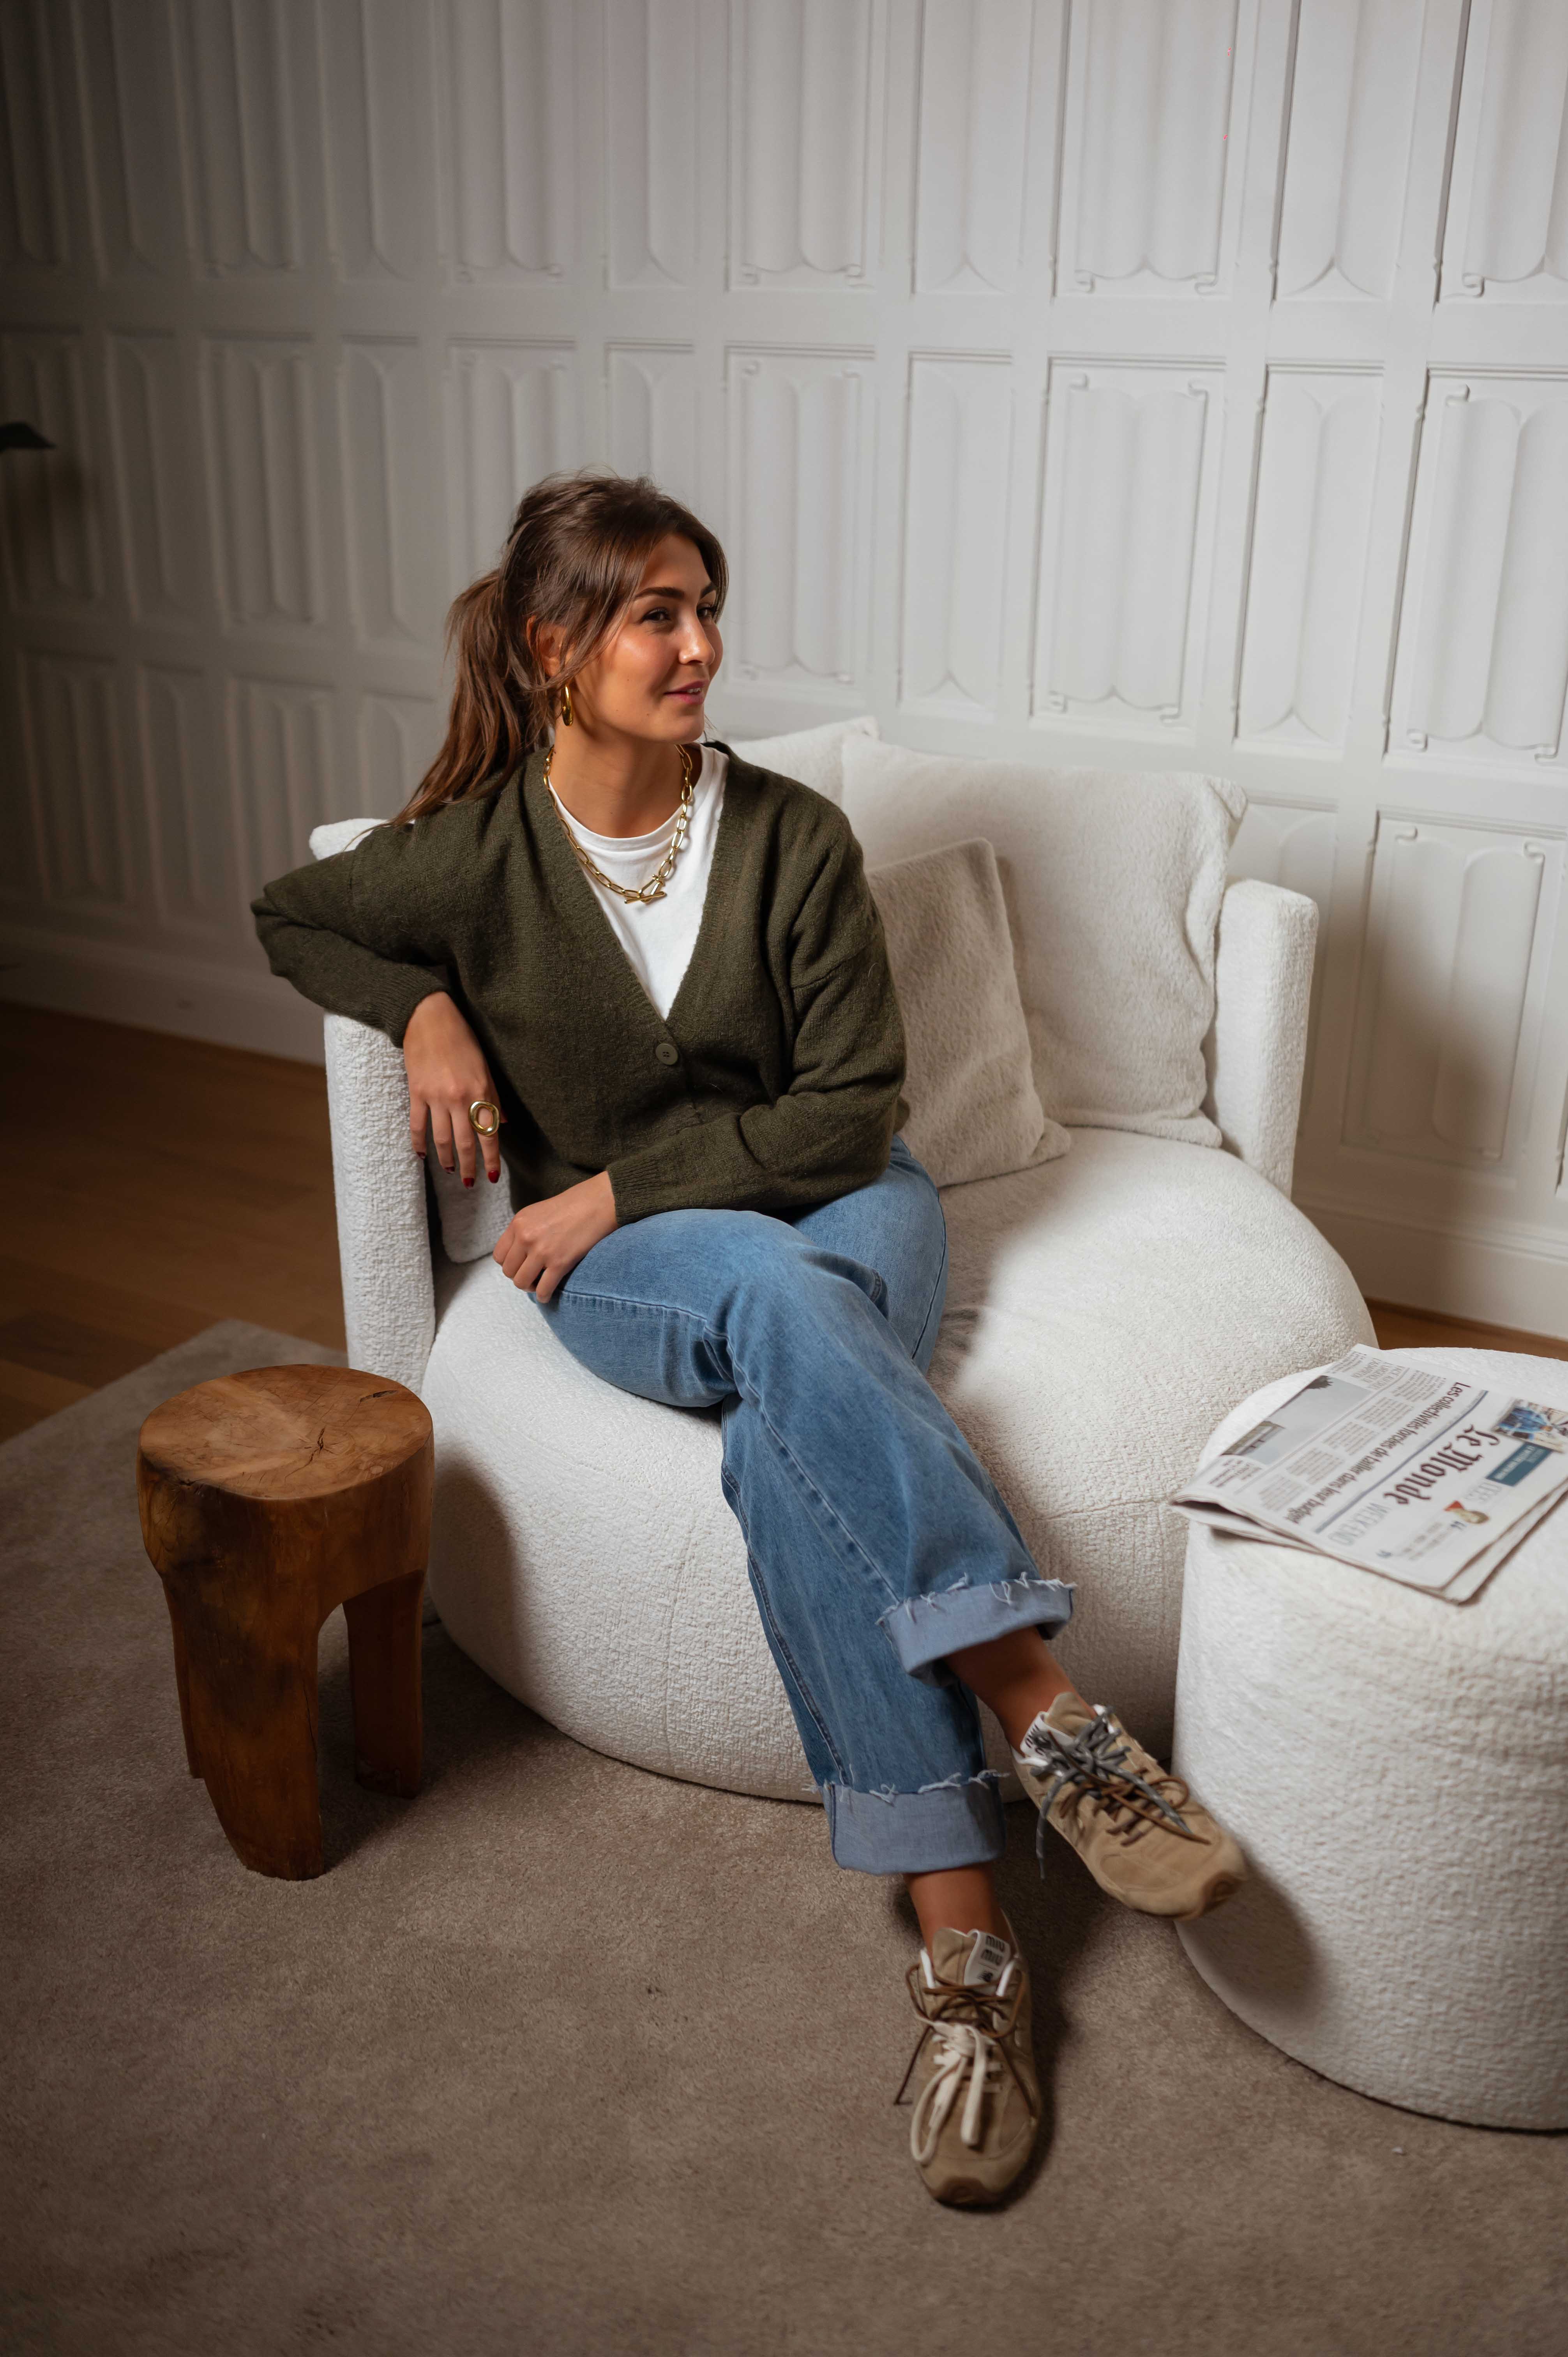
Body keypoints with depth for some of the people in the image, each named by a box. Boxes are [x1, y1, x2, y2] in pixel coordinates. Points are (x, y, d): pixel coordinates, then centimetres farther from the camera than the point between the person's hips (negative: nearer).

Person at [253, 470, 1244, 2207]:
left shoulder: (793, 837, -8)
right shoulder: (472, 853, -6)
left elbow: (852, 1112, -7)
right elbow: (290, 917, 15)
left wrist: (623, 1187, -13)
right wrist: (422, 1008, -5)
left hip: (835, 1209, 1)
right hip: (617, 1271, 0)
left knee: (786, 1445, -35)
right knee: (777, 1295, -38)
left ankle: (963, 1950, -35)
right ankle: (1051, 1721, -42)